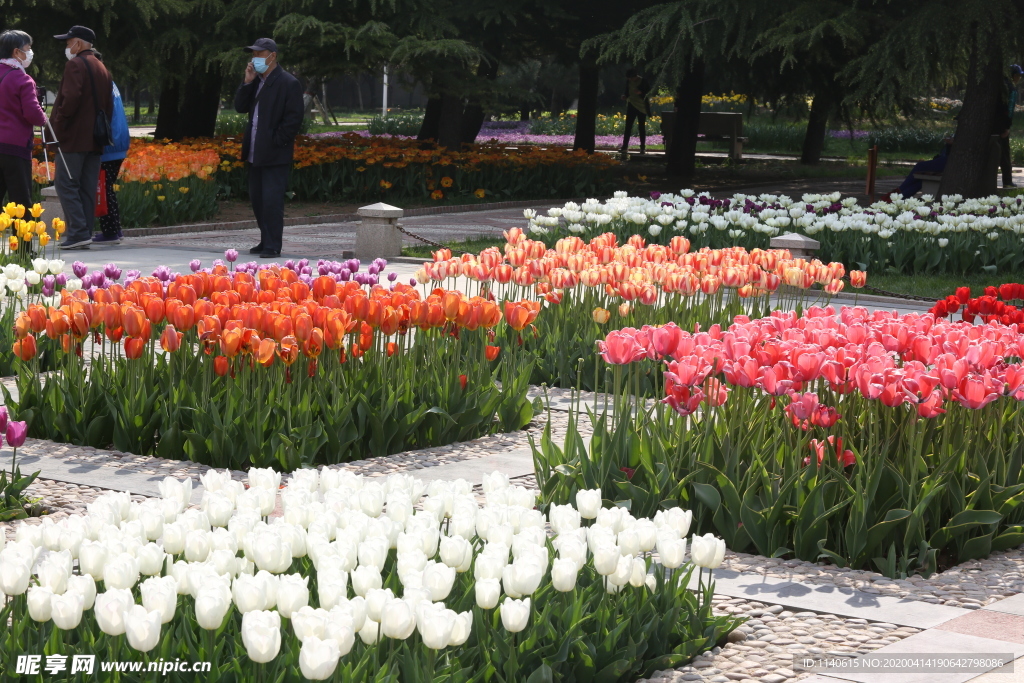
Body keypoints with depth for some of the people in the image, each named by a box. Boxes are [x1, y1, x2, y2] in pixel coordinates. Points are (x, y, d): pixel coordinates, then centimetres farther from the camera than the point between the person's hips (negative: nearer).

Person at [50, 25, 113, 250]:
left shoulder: (75, 65, -9)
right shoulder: (101, 68, 19)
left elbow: (70, 98, -21)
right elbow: (108, 104, 20)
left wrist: (57, 125, -14)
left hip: (74, 138, -8)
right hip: (95, 139, 9)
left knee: (66, 185, -7)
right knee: (87, 188, 7)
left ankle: (78, 232, -16)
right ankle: (85, 233, 6)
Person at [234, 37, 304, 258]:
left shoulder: (288, 83, -8)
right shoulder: (255, 81, 15)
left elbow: (294, 119, -12)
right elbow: (240, 107, 10)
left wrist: (276, 142, -15)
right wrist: (247, 82, -2)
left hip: (274, 155, -8)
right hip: (255, 153, 8)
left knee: (272, 199, -9)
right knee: (257, 199, 12)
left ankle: (273, 246, -6)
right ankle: (266, 241, 21)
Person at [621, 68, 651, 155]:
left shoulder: (643, 81, -9)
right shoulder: (629, 81, 3)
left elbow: (648, 90, -2)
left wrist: (641, 92, -21)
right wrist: (626, 96, -8)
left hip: (641, 107, -3)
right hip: (631, 106, 3)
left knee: (641, 127, 3)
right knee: (628, 126, -4)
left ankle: (642, 147, 10)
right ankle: (625, 147, -6)